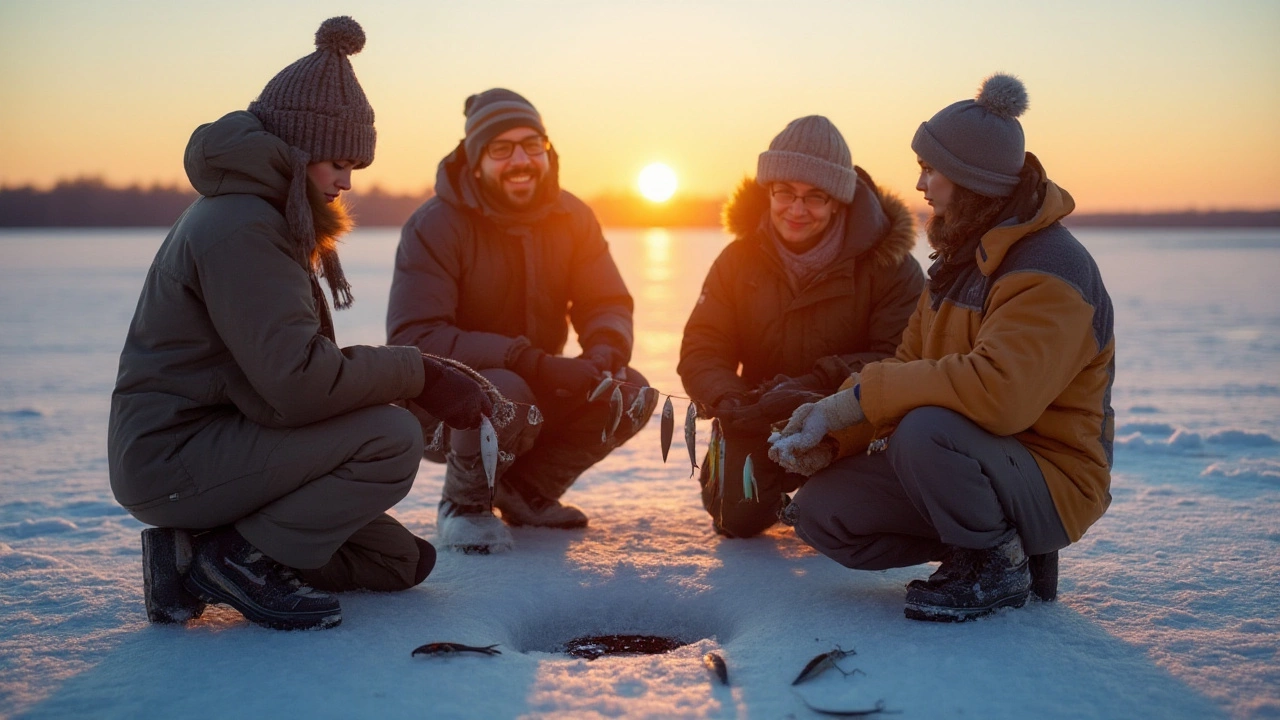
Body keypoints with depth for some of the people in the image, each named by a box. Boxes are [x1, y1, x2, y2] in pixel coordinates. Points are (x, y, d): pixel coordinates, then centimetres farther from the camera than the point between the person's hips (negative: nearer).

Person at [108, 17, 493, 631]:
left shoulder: (268, 216, 15)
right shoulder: (239, 225, -19)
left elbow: (295, 367, 12)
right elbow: (298, 383, -29)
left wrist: (409, 384, 0)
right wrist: (418, 374, -19)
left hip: (213, 440, 10)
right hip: (174, 458, -10)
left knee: (402, 561, 11)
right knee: (393, 439, -25)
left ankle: (197, 553, 9)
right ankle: (244, 557, -11)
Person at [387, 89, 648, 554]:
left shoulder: (571, 218, -3)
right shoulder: (435, 226, -19)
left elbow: (607, 304, 0)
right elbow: (412, 339, -28)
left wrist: (604, 355, -26)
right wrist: (531, 363, -37)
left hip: (537, 391, 6)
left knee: (629, 393, -14)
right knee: (504, 393, -37)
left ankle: (525, 491, 6)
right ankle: (463, 502, -6)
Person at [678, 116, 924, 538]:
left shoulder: (888, 264, -13)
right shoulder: (740, 259, -4)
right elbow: (701, 351, -7)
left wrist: (823, 382, -37)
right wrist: (730, 401, -29)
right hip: (762, 420, 2)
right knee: (740, 518, -13)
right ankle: (722, 473, 24)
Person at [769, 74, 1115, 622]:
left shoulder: (1048, 272, -21)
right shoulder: (965, 258, 11)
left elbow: (1000, 392, -37)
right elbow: (910, 365, 7)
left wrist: (862, 395, -29)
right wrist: (831, 435, -8)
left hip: (1049, 484, -9)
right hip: (976, 466, 9)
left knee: (926, 429, -37)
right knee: (820, 512, -4)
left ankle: (999, 567, -11)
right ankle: (986, 541, 7)